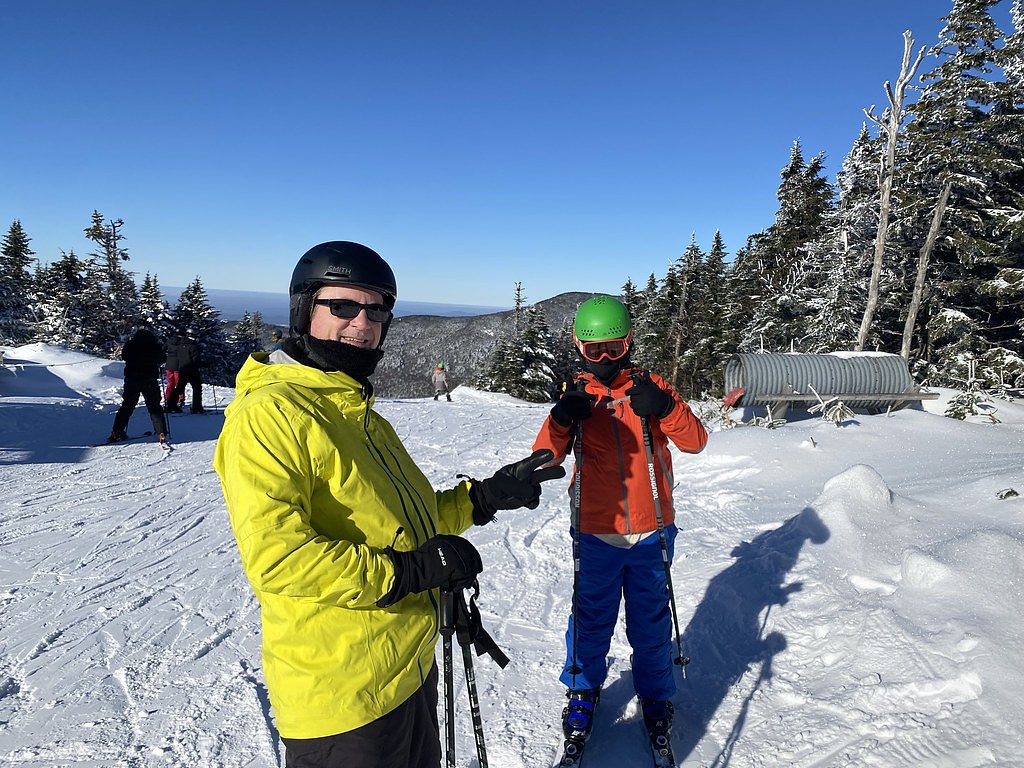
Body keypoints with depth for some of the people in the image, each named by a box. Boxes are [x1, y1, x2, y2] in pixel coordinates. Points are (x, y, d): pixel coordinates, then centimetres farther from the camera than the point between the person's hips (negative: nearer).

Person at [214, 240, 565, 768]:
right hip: (342, 700, -9)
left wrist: (485, 497, 3)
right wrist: (405, 571, -25)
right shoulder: (270, 413, -19)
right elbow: (275, 557, -28)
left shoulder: (360, 414, 11)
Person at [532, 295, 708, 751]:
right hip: (595, 533, 0)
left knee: (651, 621, 15)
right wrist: (561, 421, -24)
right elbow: (545, 459, -6)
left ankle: (655, 695, 37)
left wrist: (665, 408, -25)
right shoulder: (577, 397, 0)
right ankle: (583, 690, 36)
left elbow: (695, 441, -7)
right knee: (591, 619, 11)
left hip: (651, 532, 0)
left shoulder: (649, 387, -1)